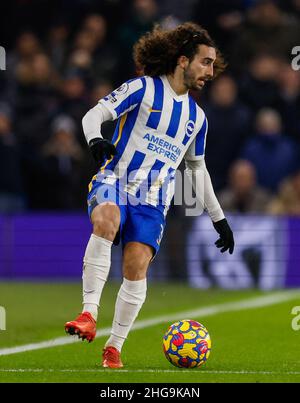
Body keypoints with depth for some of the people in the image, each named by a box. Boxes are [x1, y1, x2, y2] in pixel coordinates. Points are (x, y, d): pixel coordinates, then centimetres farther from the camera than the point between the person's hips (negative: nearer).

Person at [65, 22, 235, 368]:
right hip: (114, 182, -4)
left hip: (152, 202, 4)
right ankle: (89, 314, -39)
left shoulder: (197, 116, 19)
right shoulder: (143, 89, 1)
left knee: (137, 265, -15)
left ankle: (114, 348, -1)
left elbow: (197, 169, 30)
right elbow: (93, 115, -5)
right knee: (106, 220, -37)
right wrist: (96, 140, -29)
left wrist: (219, 219, 31)